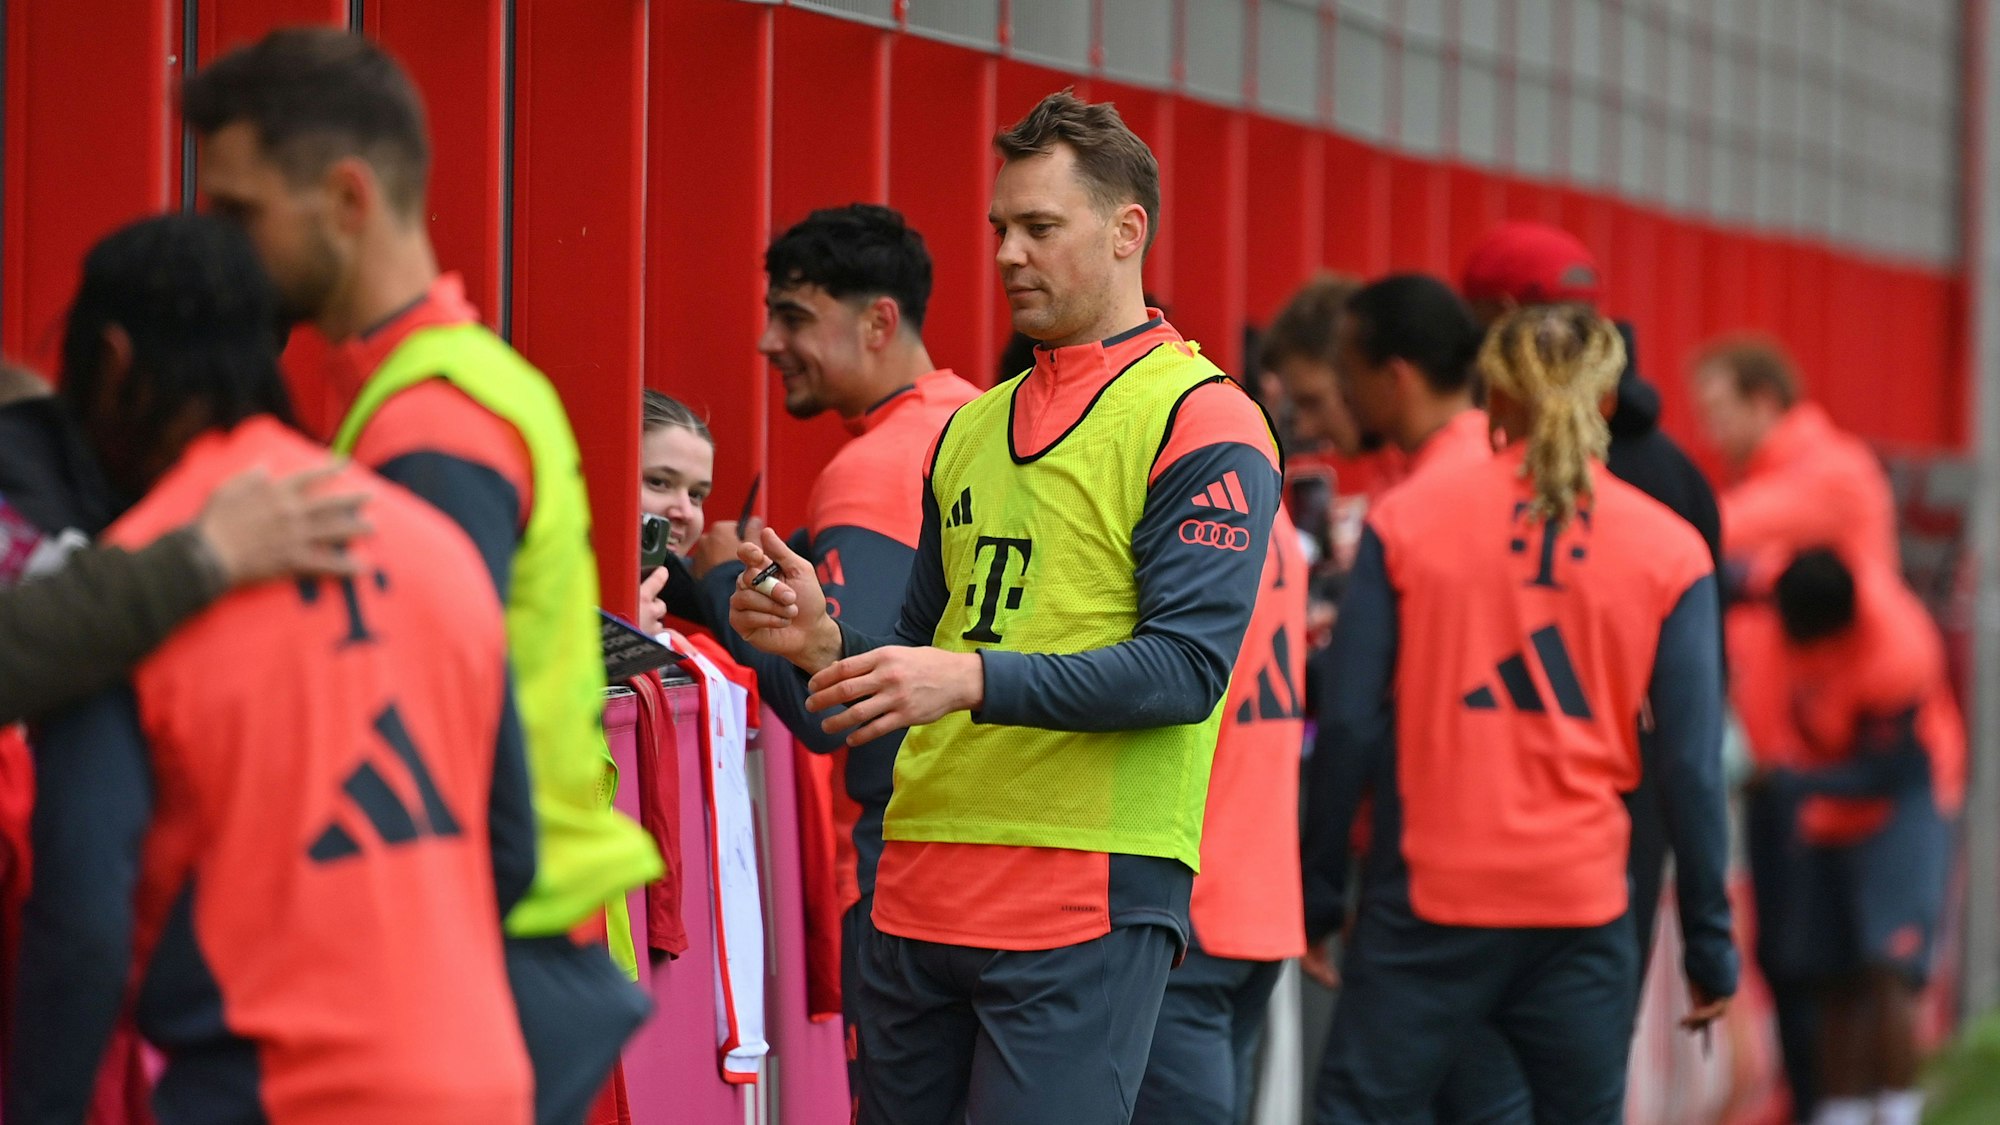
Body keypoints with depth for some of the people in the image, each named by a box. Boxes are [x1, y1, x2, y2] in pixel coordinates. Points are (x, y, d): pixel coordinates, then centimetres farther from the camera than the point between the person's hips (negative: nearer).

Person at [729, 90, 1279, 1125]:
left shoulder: (1202, 421, -4)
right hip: (920, 887, 7)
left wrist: (973, 679, -23)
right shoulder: (970, 429, 19)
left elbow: (1186, 669, -15)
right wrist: (825, 643, 2)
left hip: (1088, 893, -7)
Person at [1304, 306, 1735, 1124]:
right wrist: (1709, 941, 7)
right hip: (1582, 901, 1)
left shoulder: (1408, 519, 1)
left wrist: (1315, 891, 8)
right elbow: (1692, 767, 0)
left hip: (1427, 896, -1)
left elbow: (1347, 724, -1)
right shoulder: (1669, 551, 1)